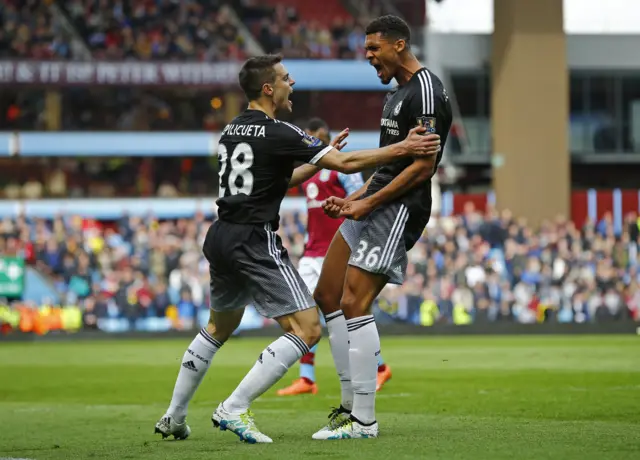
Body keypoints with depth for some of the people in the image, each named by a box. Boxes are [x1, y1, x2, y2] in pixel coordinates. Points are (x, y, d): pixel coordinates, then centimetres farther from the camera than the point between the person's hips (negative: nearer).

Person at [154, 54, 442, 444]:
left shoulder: (232, 130, 13)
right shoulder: (278, 134, -12)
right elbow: (348, 164, -14)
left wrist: (320, 160, 26)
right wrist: (404, 149, -10)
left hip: (220, 239, 9)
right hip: (255, 242, -9)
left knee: (218, 329, 27)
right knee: (307, 329, -9)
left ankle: (174, 417, 29)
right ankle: (234, 409, -14)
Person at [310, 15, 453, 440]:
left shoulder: (426, 91, -13)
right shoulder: (398, 93, 20)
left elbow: (423, 165, -19)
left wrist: (369, 203, -17)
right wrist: (352, 199, 15)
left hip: (399, 210, -11)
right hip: (374, 206, 11)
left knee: (354, 305, -16)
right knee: (327, 297, 11)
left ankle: (364, 420, -12)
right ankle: (351, 402, 14)